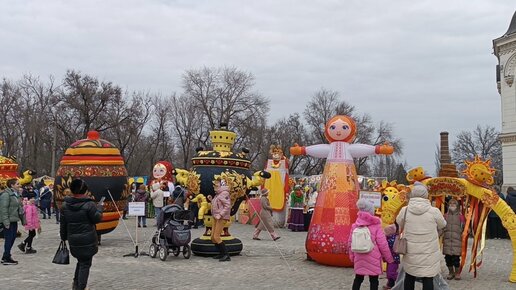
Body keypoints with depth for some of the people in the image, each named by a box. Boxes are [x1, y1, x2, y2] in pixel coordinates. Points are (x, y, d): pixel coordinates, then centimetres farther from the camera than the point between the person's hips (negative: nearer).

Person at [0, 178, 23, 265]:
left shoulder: (16, 194, 14)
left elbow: (19, 207, 20)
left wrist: (22, 218, 18)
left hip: (14, 220, 9)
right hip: (9, 221, -9)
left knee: (12, 238, 13)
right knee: (9, 239, -3)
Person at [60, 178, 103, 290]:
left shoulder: (65, 205, 1)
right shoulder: (89, 205, -16)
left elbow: (63, 224, 7)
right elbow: (97, 219, -6)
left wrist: (64, 237, 19)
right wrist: (99, 208, 10)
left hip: (73, 241, 5)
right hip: (87, 240, -5)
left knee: (81, 261, 24)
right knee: (85, 264, 5)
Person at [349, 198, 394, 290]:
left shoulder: (355, 226, 1)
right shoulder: (376, 226, -12)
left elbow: (350, 243, 5)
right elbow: (383, 244, -11)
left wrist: (352, 256, 18)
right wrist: (389, 258, 1)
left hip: (359, 258, 4)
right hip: (373, 259, -4)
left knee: (358, 279, 15)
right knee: (374, 281, 6)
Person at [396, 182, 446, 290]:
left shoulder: (405, 210, -9)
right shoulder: (434, 211, -12)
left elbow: (399, 224, 10)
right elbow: (442, 225, 6)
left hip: (410, 253, 2)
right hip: (429, 254, -2)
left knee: (409, 278, 18)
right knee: (428, 280, 6)